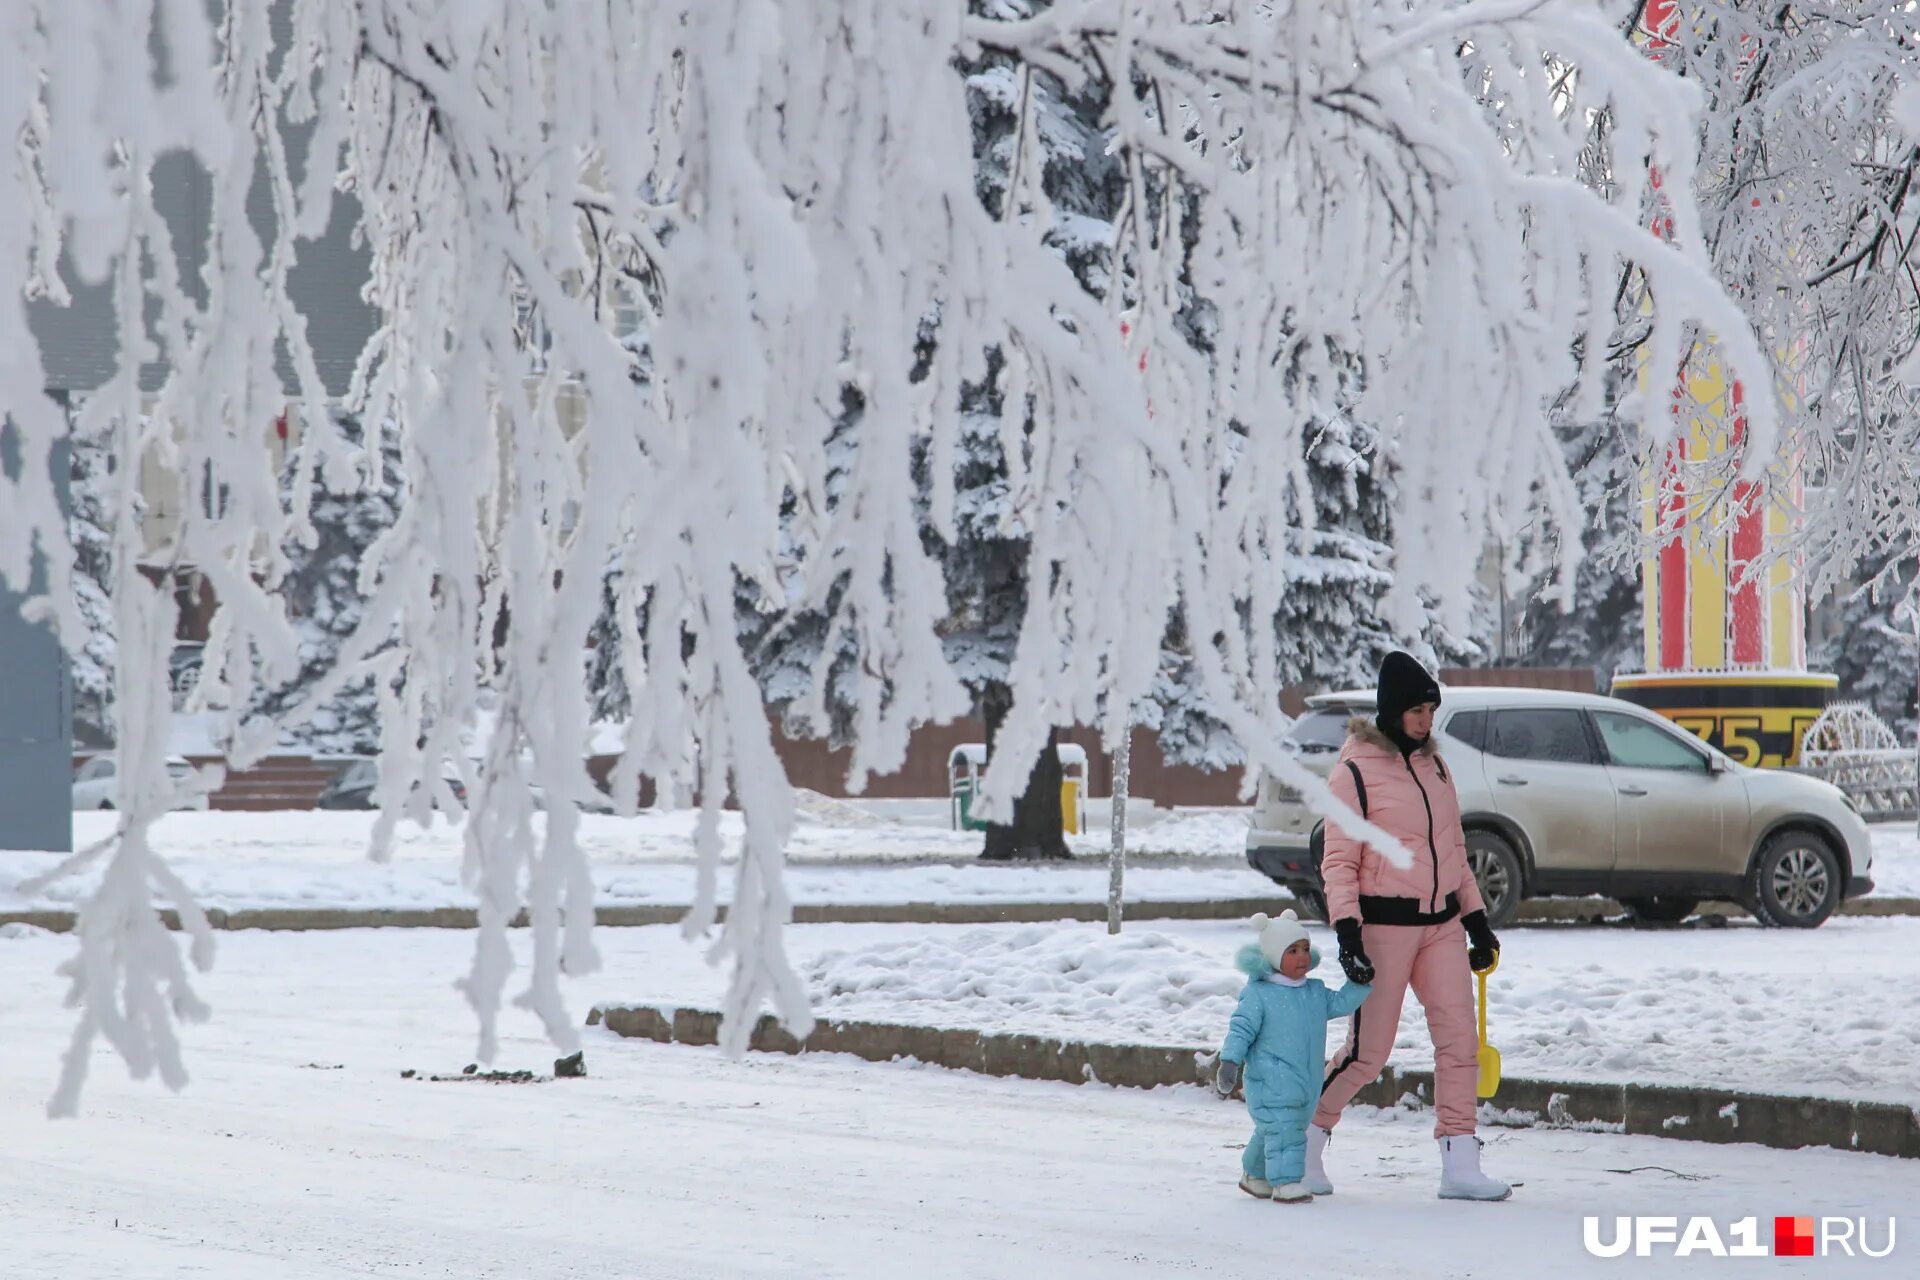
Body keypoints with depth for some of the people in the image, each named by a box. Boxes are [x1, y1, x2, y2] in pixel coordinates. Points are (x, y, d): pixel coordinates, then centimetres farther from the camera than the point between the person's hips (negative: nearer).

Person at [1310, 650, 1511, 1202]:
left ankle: (1460, 1167, -2)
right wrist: (1347, 932, -17)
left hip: (1441, 923, 6)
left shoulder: (1433, 765, 13)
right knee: (1368, 1052, -2)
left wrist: (1476, 920, 17)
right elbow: (1338, 861, -8)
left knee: (1460, 1041, -4)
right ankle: (1305, 1139, 18)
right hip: (1384, 923, -6)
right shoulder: (1356, 770, -7)